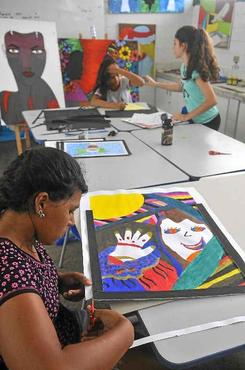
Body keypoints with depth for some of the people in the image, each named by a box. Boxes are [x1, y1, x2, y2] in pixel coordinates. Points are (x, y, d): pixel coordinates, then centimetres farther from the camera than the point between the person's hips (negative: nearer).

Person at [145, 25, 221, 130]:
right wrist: (155, 84, 21)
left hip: (207, 122, -8)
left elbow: (211, 101, -31)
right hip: (194, 119, 8)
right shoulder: (184, 66, 0)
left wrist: (187, 116, -26)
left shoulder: (196, 69, -26)